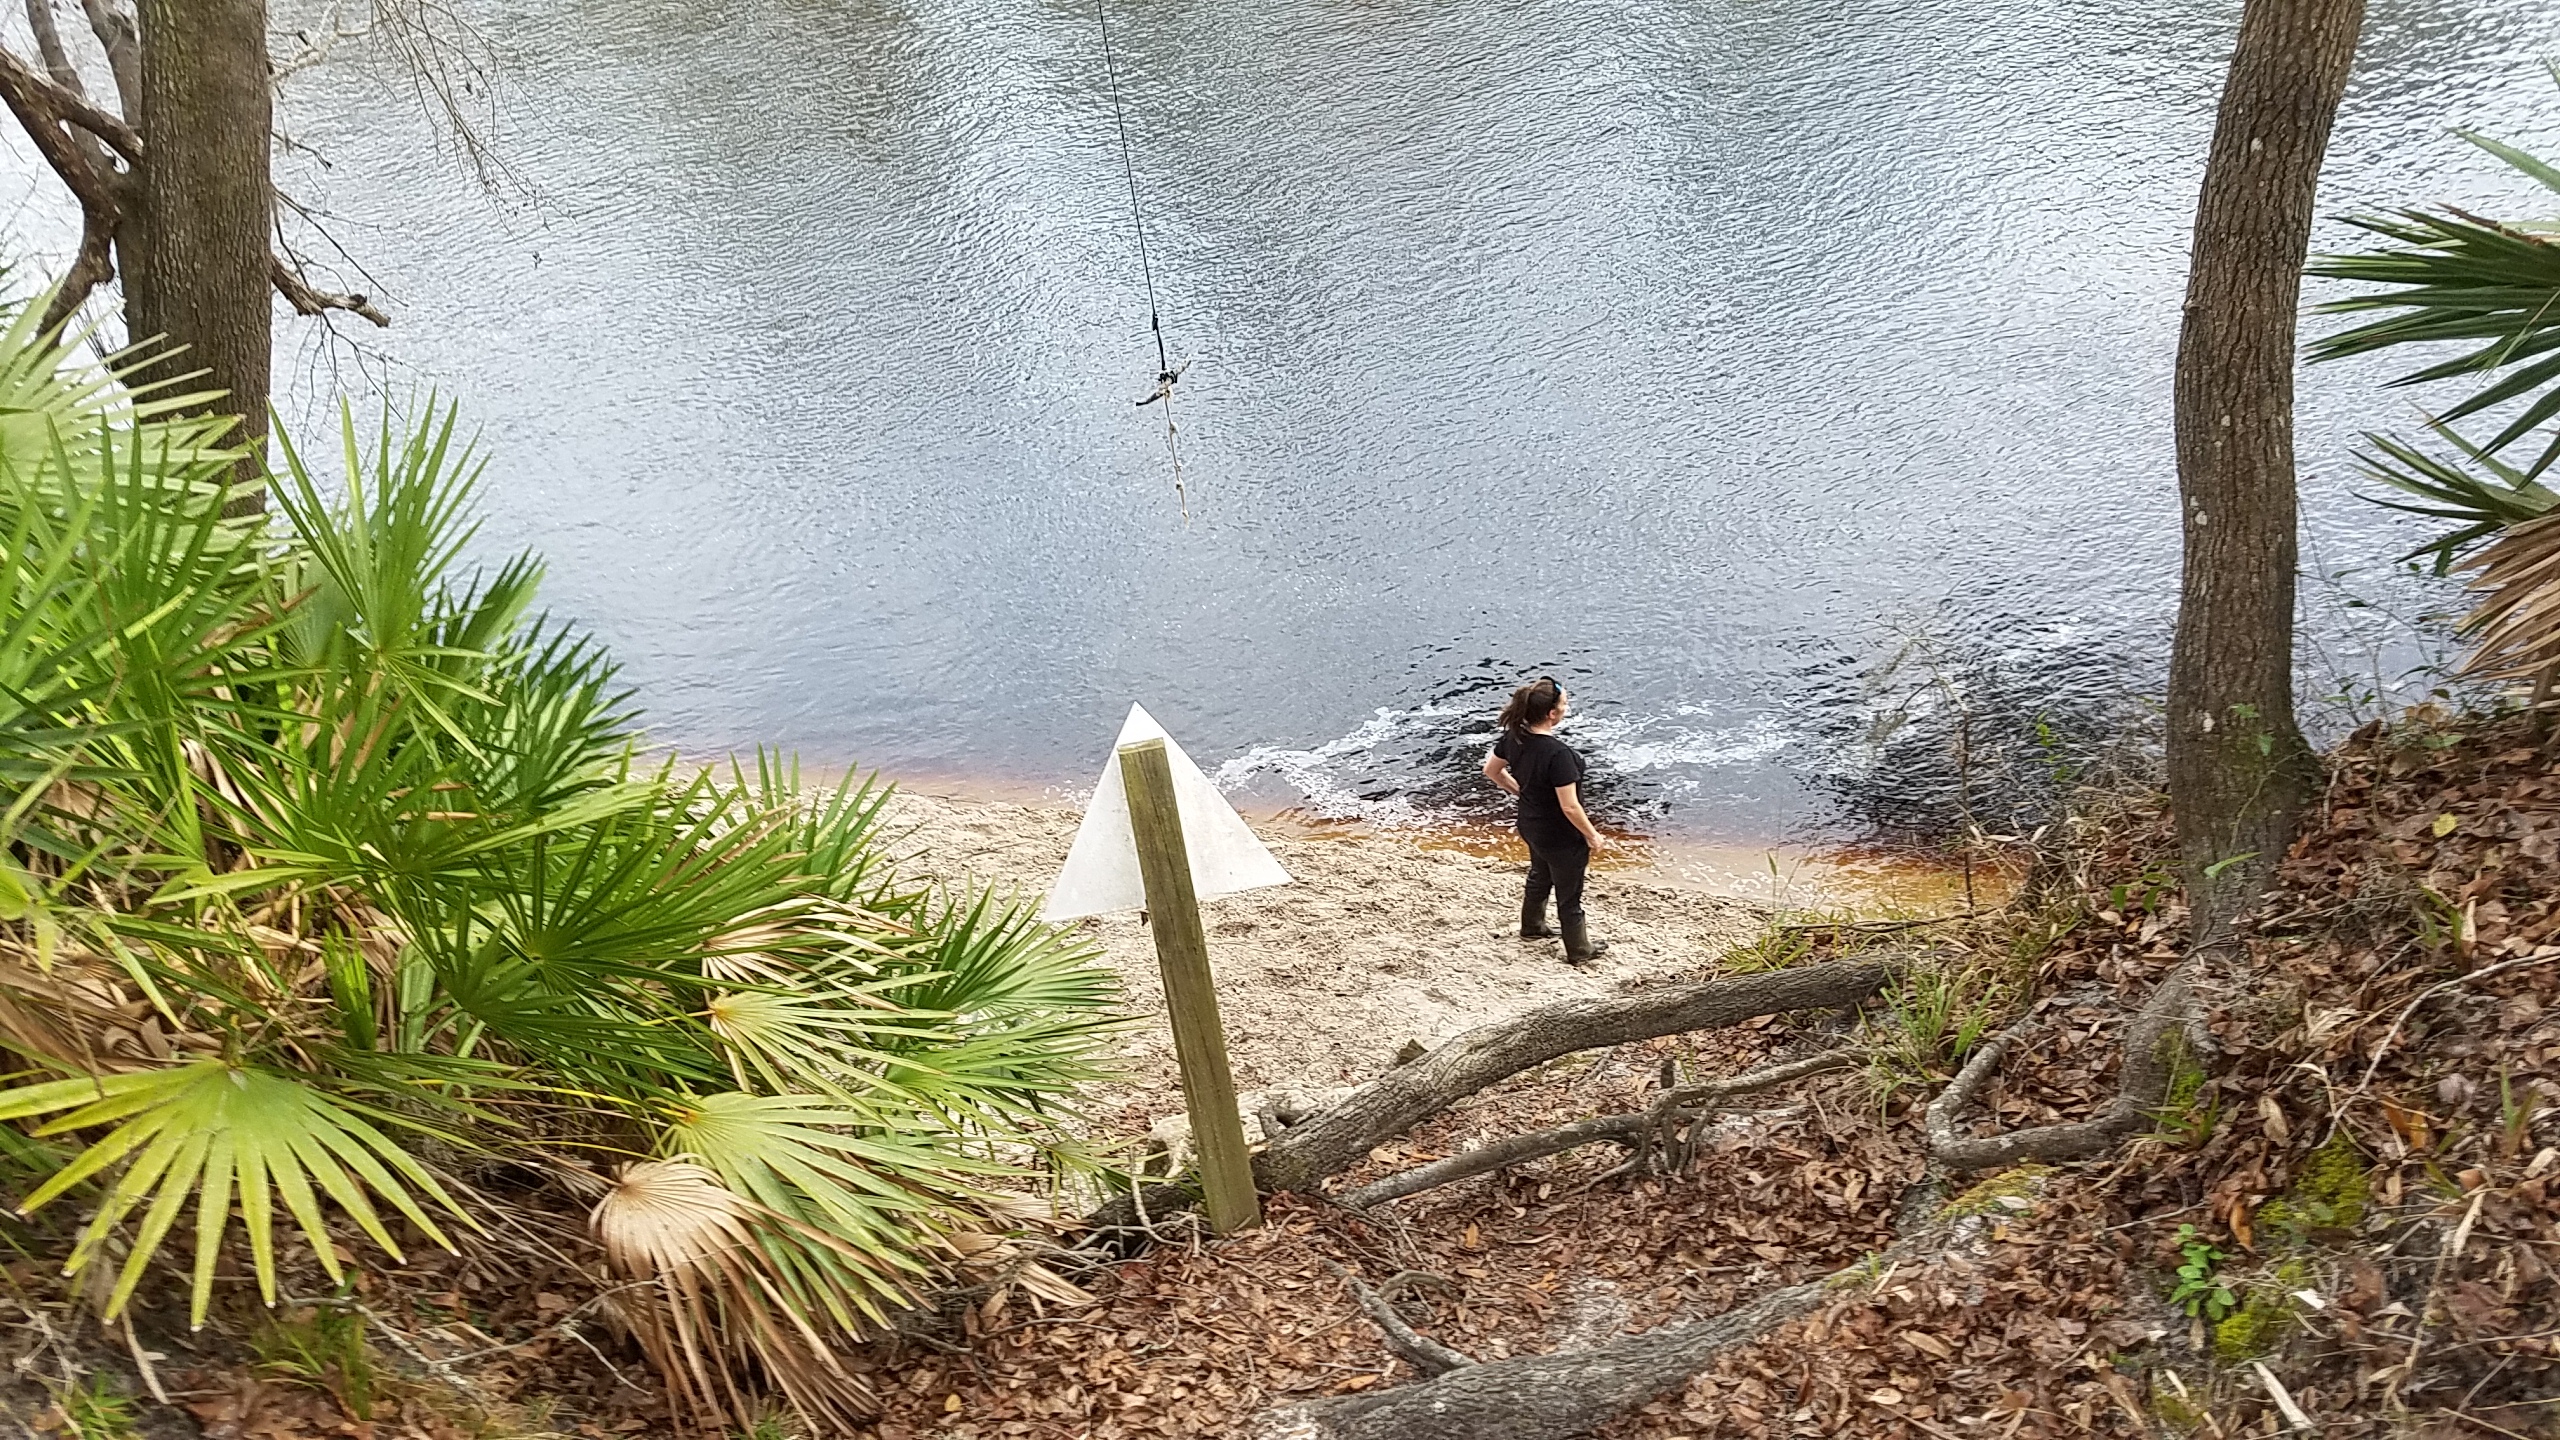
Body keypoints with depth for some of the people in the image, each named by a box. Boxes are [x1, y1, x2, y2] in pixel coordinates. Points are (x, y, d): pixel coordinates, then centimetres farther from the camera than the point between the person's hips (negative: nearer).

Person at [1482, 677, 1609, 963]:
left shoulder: (1514, 737, -12)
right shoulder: (1558, 754, -35)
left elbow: (1491, 771, 5)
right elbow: (1569, 806, -29)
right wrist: (1593, 836, -14)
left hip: (1531, 826, 7)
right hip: (1561, 837, -7)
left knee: (1539, 876, 33)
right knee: (1569, 896, 15)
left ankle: (1532, 927, 56)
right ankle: (1580, 951, 37)